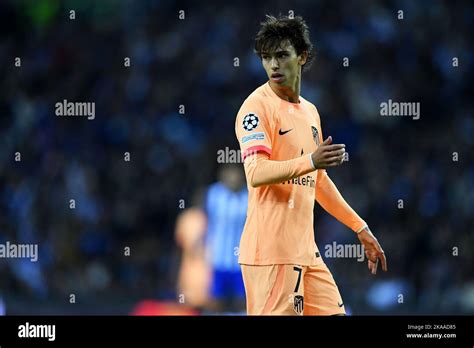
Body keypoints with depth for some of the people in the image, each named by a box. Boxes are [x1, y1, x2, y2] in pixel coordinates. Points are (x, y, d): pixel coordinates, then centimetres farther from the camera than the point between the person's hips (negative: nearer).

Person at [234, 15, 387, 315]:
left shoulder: (310, 111, 18)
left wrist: (361, 229, 28)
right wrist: (311, 162, -34)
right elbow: (256, 173, -21)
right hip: (271, 253, -8)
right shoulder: (258, 105, -8)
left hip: (306, 250, 8)